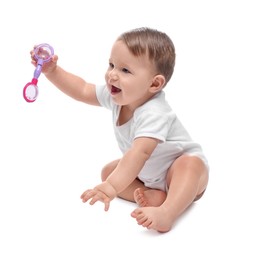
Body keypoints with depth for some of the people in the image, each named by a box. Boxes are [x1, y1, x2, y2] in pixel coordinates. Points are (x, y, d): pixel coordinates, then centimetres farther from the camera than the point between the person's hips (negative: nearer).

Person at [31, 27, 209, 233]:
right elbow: (82, 90, -1)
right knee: (108, 171, -5)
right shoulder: (116, 96, -13)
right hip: (147, 173, 8)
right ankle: (152, 195, -21)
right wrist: (52, 71, -11)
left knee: (188, 165, -39)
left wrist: (112, 187, -61)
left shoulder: (154, 114, -38)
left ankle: (167, 212, -55)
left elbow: (139, 153, -50)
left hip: (183, 167, -8)